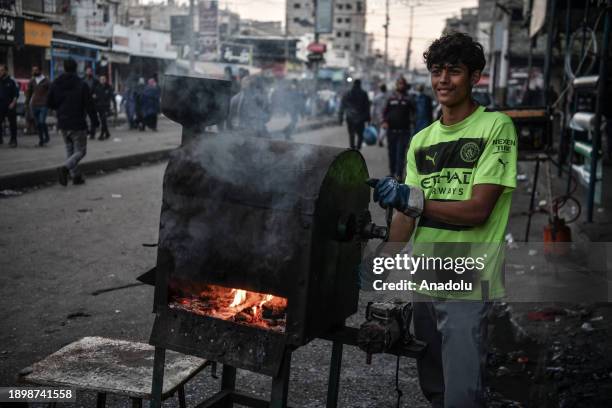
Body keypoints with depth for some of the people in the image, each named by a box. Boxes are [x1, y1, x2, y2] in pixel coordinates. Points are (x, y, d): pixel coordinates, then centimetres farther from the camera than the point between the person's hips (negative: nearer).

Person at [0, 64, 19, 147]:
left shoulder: (11, 81, -1)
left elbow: (16, 94, -2)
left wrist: (13, 103, -13)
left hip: (10, 106, -3)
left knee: (12, 124, 3)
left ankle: (13, 140, 11)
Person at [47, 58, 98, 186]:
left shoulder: (55, 84, 2)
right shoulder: (82, 85, -11)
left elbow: (49, 103, 7)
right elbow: (89, 105, -10)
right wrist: (94, 121, -2)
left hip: (62, 125, 5)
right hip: (78, 125, -5)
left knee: (70, 150, 17)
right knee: (80, 151, 3)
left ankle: (76, 176, 15)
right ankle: (65, 168, -21)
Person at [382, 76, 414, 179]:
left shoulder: (408, 100, 3)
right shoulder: (391, 99, 9)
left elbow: (413, 112, 6)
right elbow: (385, 111, 11)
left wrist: (411, 122, -10)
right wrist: (384, 121, -5)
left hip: (403, 131, -3)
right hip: (391, 130, 3)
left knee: (400, 153, -9)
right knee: (391, 153, 9)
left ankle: (399, 174, -12)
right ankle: (392, 172, 21)